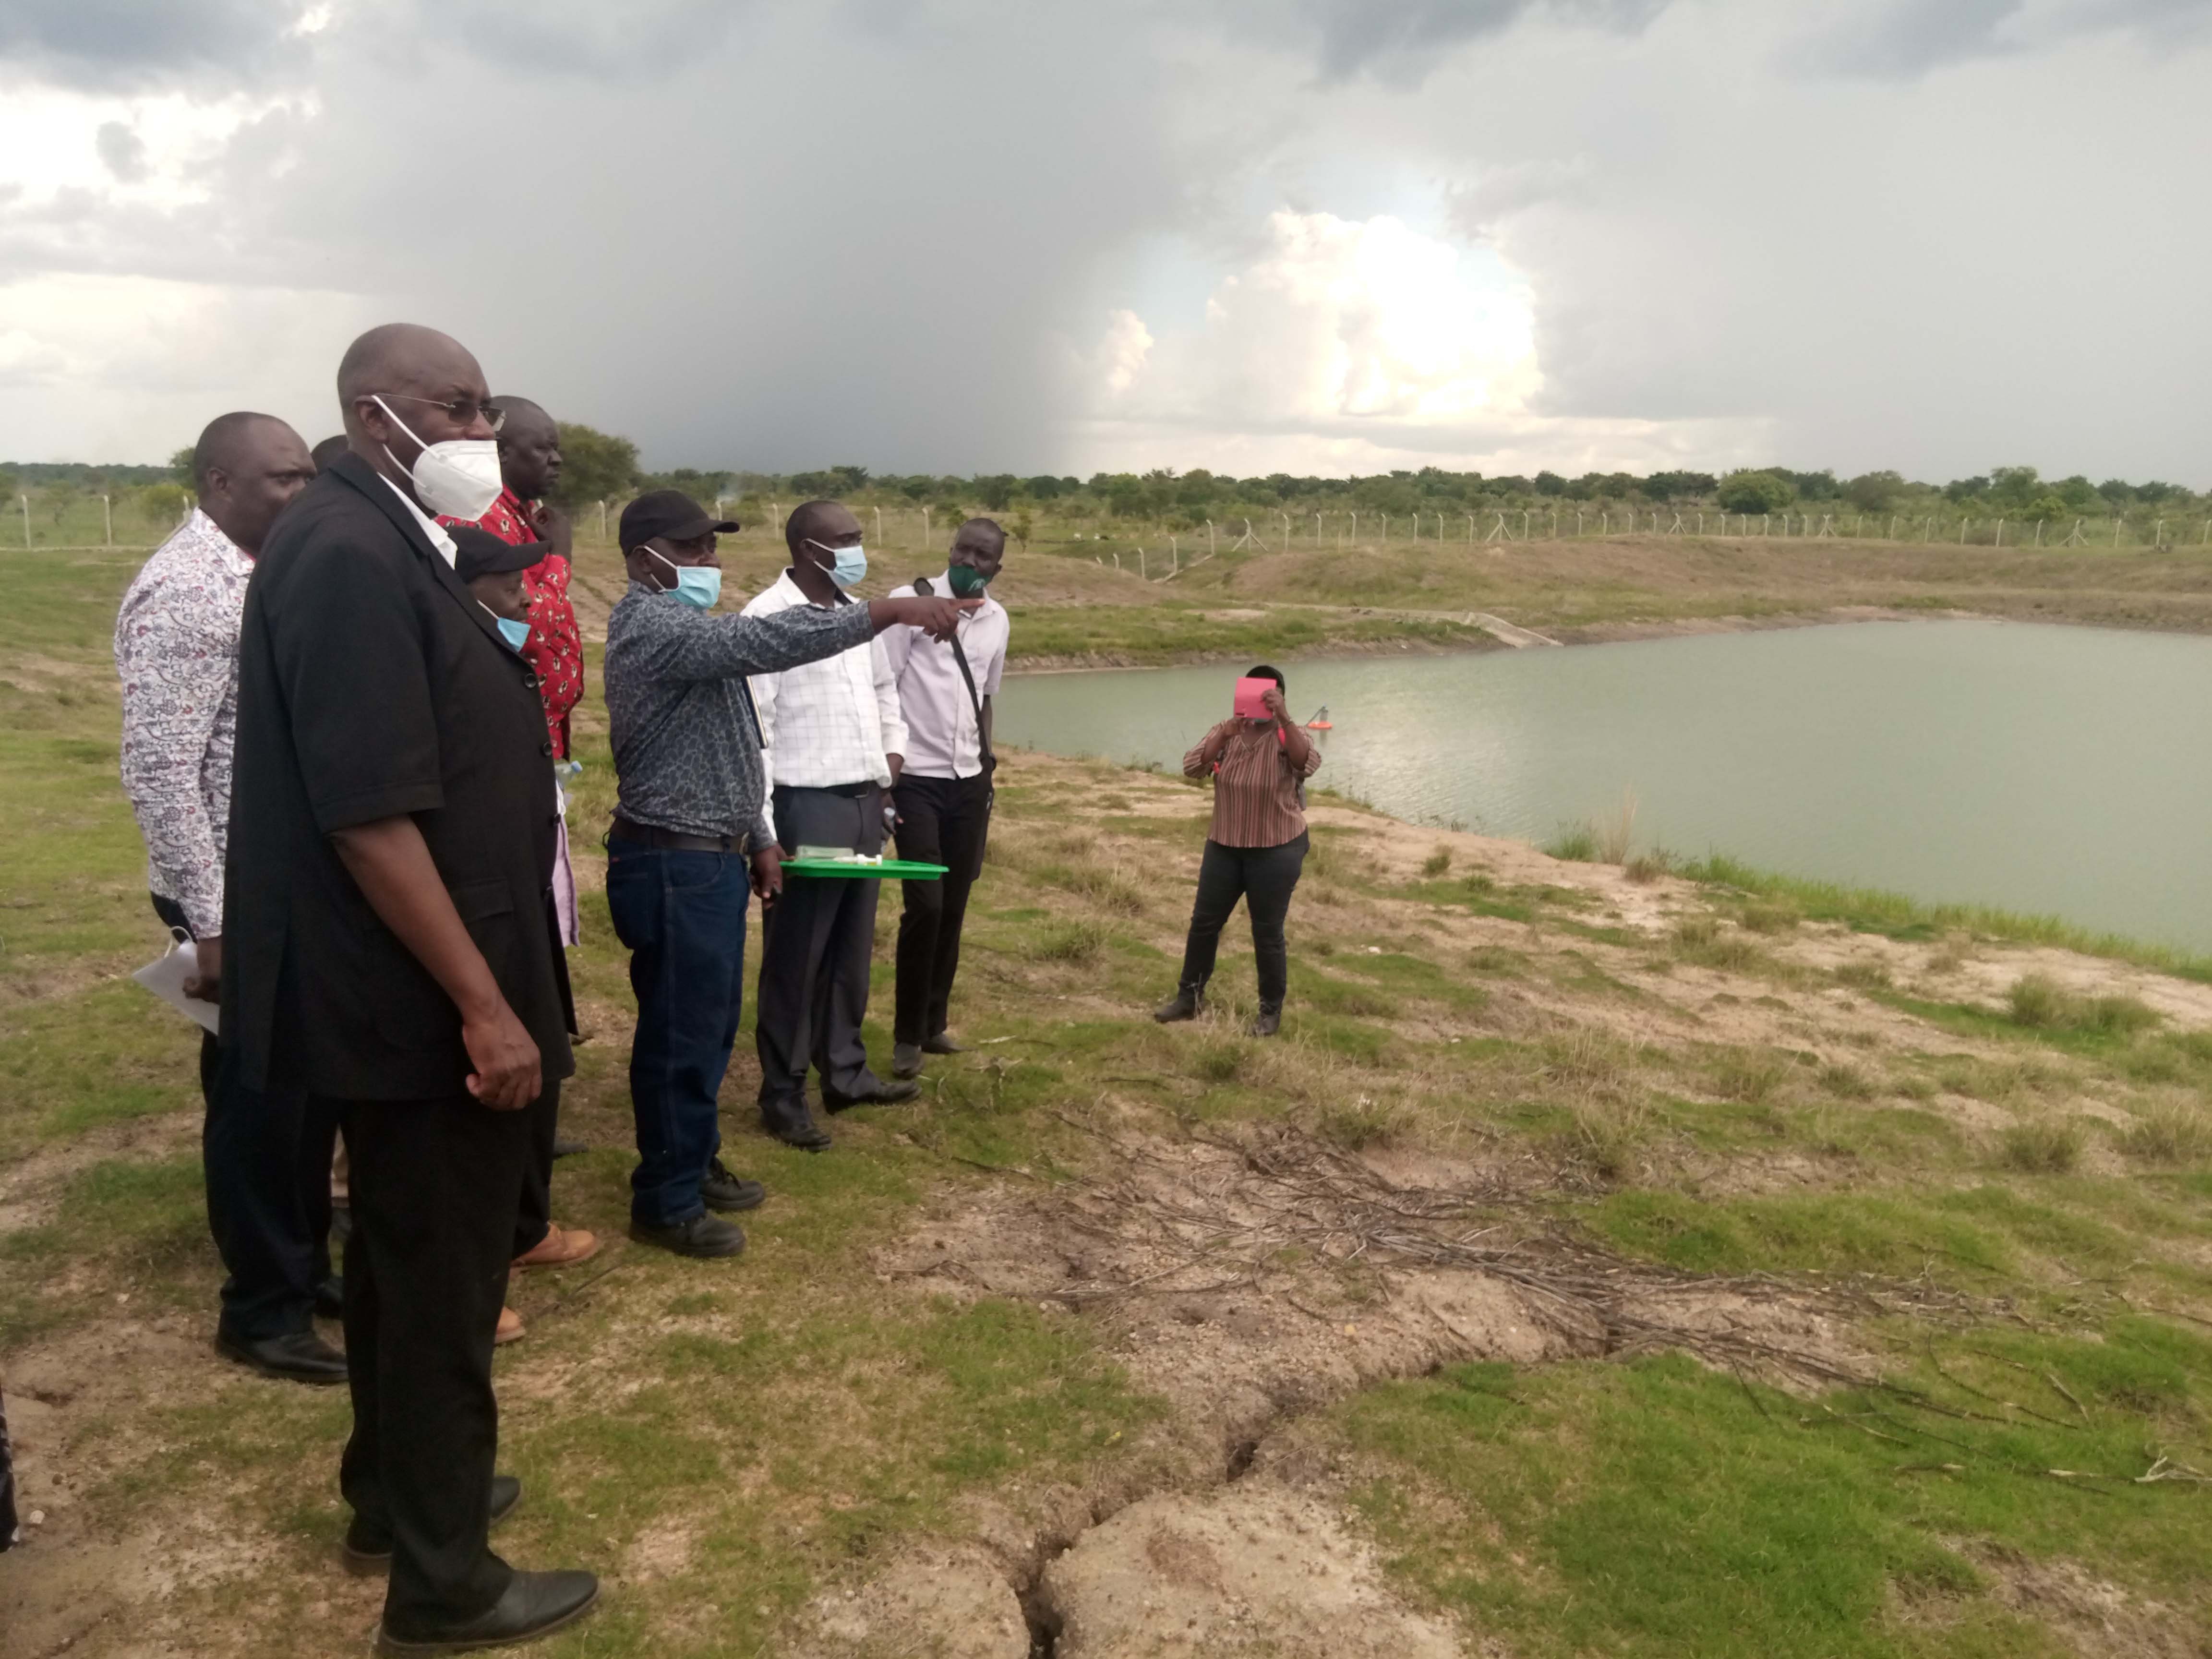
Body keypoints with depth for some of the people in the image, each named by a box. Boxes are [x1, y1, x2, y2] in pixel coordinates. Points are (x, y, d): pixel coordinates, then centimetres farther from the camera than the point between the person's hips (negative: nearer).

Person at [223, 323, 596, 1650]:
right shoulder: (349, 555, -21)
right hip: (424, 1001, -10)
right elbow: (369, 814, -26)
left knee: (408, 1255, 22)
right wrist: (483, 1004, -24)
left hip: (414, 992, 10)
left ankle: (394, 1495, 41)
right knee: (442, 1276, 5)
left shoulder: (388, 543, 10)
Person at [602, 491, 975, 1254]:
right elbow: (771, 639, -30)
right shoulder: (653, 626, -17)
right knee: (681, 1035, -1)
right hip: (675, 866, -10)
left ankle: (696, 1164, 31)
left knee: (710, 1027, 18)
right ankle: (665, 1202, 11)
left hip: (711, 858, 10)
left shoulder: (688, 628, 17)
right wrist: (890, 611, -30)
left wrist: (756, 839, 20)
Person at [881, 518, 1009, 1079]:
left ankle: (933, 1025, 22)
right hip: (916, 779, -5)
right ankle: (906, 1035, 6)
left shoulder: (997, 620, 9)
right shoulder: (910, 602, -8)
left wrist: (986, 761, 15)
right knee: (925, 906, -9)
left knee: (953, 909, 8)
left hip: (969, 782, 5)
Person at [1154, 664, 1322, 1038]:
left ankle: (1271, 1011, 19)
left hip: (1276, 850, -4)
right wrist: (1224, 736, -26)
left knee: (1267, 934, 3)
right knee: (1204, 922, 12)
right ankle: (1189, 997, 28)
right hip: (1224, 846, 4)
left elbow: (1309, 765, -31)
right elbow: (1192, 769, -13)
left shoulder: (1289, 737, -10)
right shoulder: (1225, 732, 1)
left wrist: (1284, 719, -38)